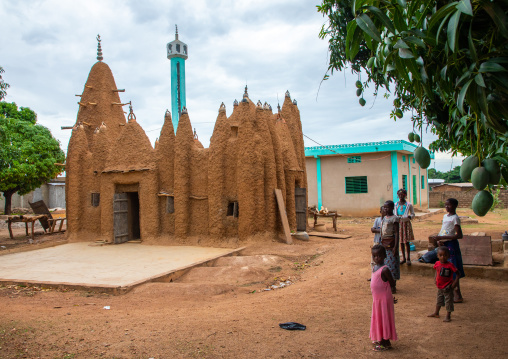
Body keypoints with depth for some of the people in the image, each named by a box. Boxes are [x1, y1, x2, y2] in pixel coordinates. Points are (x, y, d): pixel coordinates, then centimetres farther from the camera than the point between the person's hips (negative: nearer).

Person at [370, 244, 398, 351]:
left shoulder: (384, 270, -22)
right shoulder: (374, 267, 5)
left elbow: (392, 283, -17)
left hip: (384, 299, -8)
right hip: (377, 298, 8)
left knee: (384, 318, 3)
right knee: (378, 318, 18)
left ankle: (386, 343, 16)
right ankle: (380, 339, 34)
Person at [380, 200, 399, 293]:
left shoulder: (394, 218, -10)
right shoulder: (384, 218, 13)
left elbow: (396, 233, -14)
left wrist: (395, 246, -19)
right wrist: (381, 243, 18)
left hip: (391, 242, -8)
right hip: (384, 242, 8)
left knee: (392, 263, -4)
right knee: (385, 262, 11)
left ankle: (393, 287, 3)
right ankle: (388, 285, 21)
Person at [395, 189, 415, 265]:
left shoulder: (408, 204, -2)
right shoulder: (396, 204, 6)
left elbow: (413, 214, 3)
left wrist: (409, 217, -19)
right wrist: (398, 218, -10)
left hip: (406, 223, -3)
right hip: (399, 224, 3)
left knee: (406, 241, -3)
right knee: (401, 242, 7)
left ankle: (408, 259, 5)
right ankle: (403, 258, 17)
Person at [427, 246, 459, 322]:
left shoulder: (450, 265, -21)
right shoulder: (437, 264, -3)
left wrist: (455, 282, -20)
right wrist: (435, 279, 7)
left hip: (447, 287, -6)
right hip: (439, 287, 6)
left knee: (448, 301, 3)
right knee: (439, 300, 22)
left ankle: (448, 316, 13)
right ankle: (436, 313, 37)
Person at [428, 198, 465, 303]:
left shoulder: (455, 218, -13)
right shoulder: (445, 216, 13)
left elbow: (459, 235, -19)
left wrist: (442, 238, -23)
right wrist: (437, 239, 1)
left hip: (451, 244, -9)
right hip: (443, 244, 9)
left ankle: (457, 296, 3)